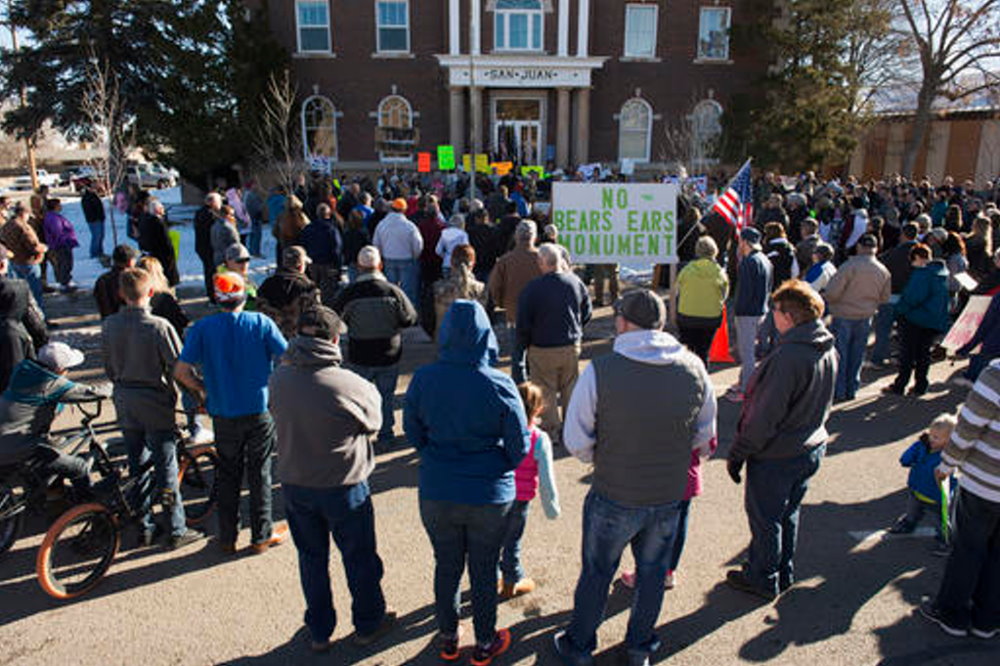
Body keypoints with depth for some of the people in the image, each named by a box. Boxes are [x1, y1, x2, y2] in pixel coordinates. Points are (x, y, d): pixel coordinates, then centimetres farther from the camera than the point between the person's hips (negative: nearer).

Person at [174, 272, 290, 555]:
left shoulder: (202, 328, -7)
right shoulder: (261, 323, -9)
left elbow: (181, 372, -10)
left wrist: (202, 389, 8)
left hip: (223, 415, 1)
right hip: (260, 412, -1)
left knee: (227, 475, 16)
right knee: (259, 474, 12)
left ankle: (227, 538, 26)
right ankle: (261, 536, 22)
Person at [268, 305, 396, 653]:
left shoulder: (278, 379, -9)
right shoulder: (347, 383, -25)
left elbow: (276, 414, 6)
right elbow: (373, 421, -9)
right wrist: (372, 391, 8)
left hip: (294, 485, 4)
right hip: (343, 486, -4)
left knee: (311, 558, 21)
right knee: (359, 557, 17)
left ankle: (319, 631, 37)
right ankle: (368, 624, 36)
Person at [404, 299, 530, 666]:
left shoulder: (423, 379, -13)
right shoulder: (499, 385, -19)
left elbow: (413, 432, 0)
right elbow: (520, 446, -10)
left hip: (436, 493, 2)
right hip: (489, 495, -2)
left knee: (446, 566, 22)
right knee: (484, 570, 18)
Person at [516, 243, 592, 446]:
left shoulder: (532, 288, -18)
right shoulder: (575, 282, -5)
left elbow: (523, 323, -13)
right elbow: (586, 313, 7)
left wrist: (526, 344, 4)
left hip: (542, 350, -4)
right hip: (572, 346, 4)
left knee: (546, 392, 10)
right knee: (570, 388, 18)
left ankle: (552, 430, 16)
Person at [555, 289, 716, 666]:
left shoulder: (600, 371, -21)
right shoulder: (694, 368, -10)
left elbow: (576, 442, -14)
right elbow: (705, 437, 3)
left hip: (613, 498, -3)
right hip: (670, 497, 3)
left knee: (597, 573, 18)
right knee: (652, 574, 23)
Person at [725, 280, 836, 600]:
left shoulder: (788, 356, -29)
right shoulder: (828, 351, -1)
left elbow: (765, 416, -26)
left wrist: (737, 453, -16)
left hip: (776, 456, -8)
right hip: (811, 448, 9)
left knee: (764, 519, 11)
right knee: (788, 514, 24)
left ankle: (762, 579, 29)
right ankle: (784, 574, 40)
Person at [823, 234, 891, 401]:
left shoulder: (850, 266, -18)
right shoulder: (884, 271, 0)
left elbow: (832, 292, -19)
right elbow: (885, 298, 10)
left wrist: (828, 299, 2)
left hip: (844, 317, -5)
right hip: (866, 318, 5)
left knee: (839, 354, 3)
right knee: (857, 356, 14)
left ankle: (838, 392, 6)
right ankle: (851, 389, 22)